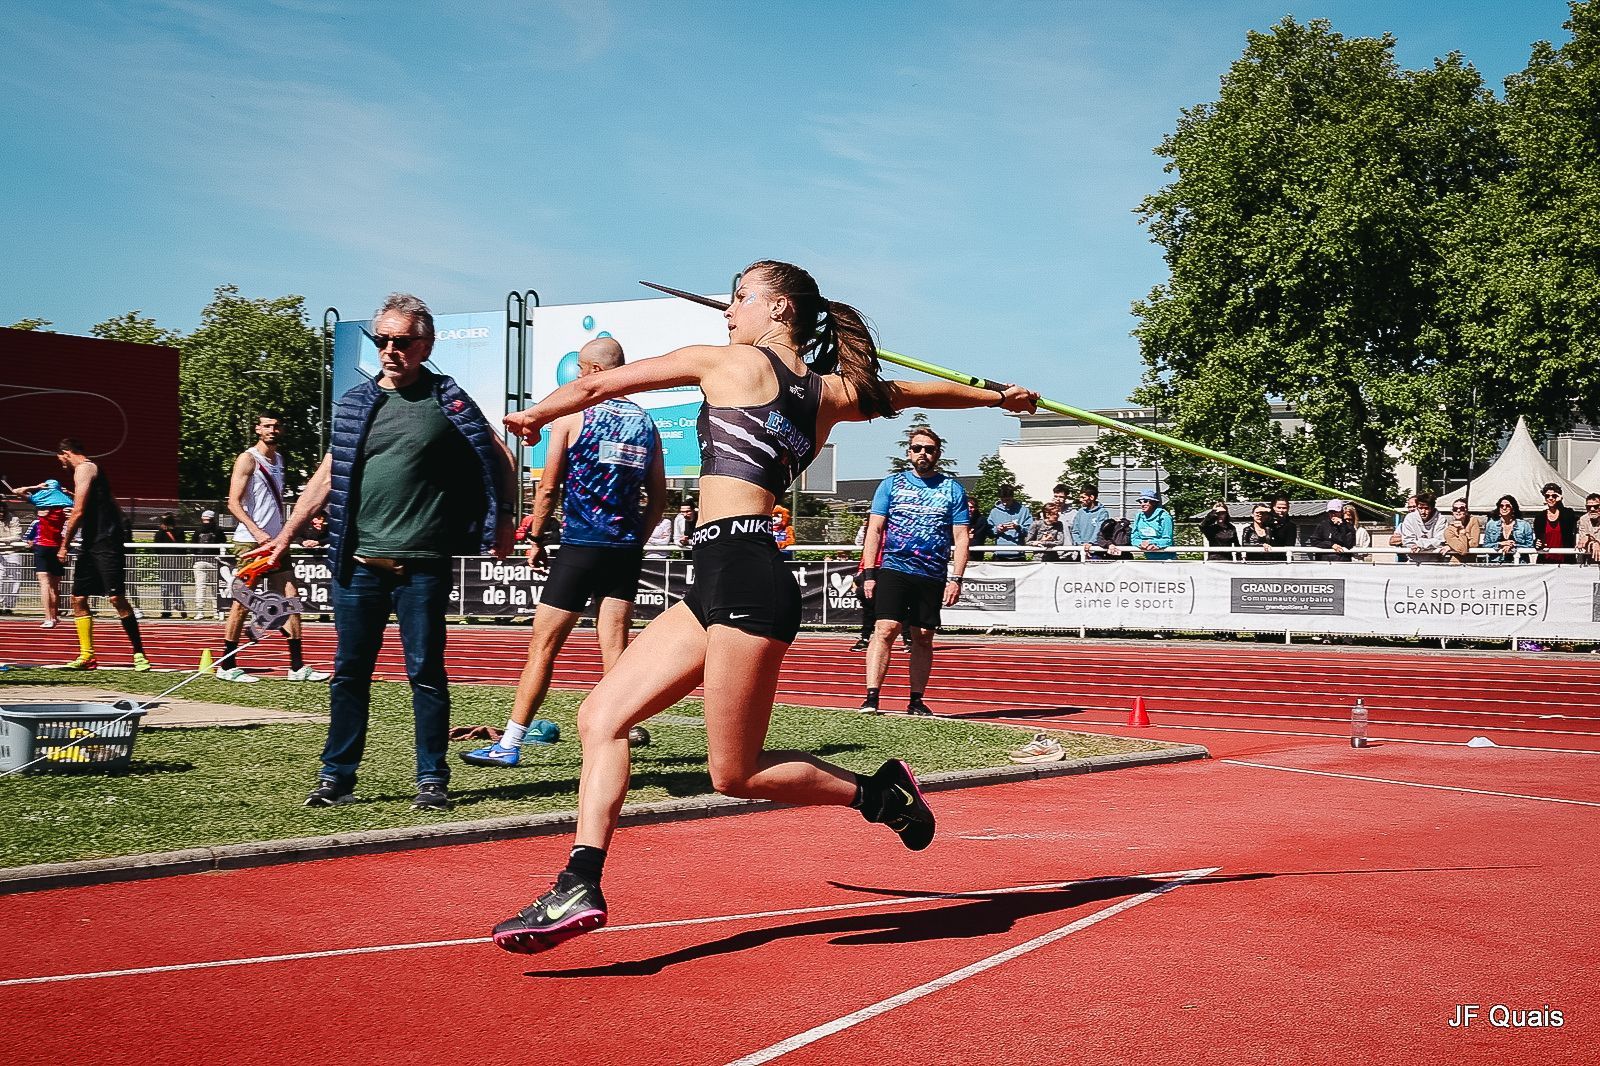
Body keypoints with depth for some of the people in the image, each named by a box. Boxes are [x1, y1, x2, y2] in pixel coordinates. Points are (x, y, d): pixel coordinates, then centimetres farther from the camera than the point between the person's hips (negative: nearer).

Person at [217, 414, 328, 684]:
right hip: (250, 542, -8)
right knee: (243, 604, -2)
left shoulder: (278, 459, 16)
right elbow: (234, 503, -15)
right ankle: (227, 666, 7)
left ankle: (297, 667, 3)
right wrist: (256, 531, -25)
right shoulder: (247, 459, -7)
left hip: (275, 542, 8)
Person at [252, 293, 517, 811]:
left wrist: (503, 520, -1)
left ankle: (433, 779, 10)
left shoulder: (446, 399, 2)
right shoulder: (354, 402, 11)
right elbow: (327, 476, 16)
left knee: (426, 672, 1)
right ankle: (336, 777, 15)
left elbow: (498, 457, 7)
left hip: (422, 567, -3)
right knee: (349, 672, 6)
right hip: (358, 563, 3)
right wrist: (285, 537, 14)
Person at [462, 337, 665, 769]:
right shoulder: (645, 422, 10)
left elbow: (549, 488, -2)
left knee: (543, 645, 1)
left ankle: (509, 745, 5)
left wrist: (534, 538, 9)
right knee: (615, 648, 5)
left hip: (580, 546, -4)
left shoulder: (571, 415, -3)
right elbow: (659, 498, 12)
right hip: (626, 550, 4)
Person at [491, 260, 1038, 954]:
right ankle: (580, 886, -1)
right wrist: (1000, 395, 53)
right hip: (720, 585, 9)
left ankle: (878, 791, 14)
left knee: (736, 774, -1)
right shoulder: (831, 395, 17)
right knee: (600, 717, 5)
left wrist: (532, 416, 28)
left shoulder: (727, 361, 1)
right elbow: (919, 392, 34)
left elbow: (596, 385, 10)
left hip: (741, 576, -9)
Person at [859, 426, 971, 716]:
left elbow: (960, 537, 7)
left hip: (933, 576, 2)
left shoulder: (952, 489, 9)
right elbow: (874, 530, 7)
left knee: (923, 638, 6)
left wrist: (956, 579, -3)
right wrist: (869, 573, -2)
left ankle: (916, 701, 16)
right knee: (885, 630, -14)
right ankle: (871, 698, -19)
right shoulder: (891, 484, 9)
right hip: (893, 570, -1)